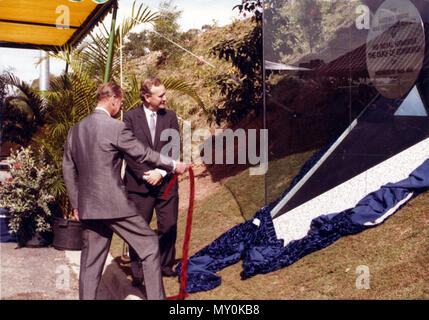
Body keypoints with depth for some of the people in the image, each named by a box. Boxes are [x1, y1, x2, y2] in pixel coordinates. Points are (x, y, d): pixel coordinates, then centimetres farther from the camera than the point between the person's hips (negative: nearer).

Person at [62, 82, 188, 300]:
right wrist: (173, 165, 9)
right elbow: (143, 153, -5)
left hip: (87, 206, 7)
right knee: (149, 244, 7)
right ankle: (156, 296, 11)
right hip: (114, 203, -7)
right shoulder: (116, 127, -12)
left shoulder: (76, 129, 10)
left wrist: (76, 204, 21)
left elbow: (68, 169, 14)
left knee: (90, 262, 13)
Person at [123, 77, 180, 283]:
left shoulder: (170, 117, 7)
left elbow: (175, 149, 1)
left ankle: (166, 265, 26)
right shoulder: (130, 117, 0)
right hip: (139, 183, -2)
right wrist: (144, 174, -12)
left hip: (166, 182, 3)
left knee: (169, 227, 7)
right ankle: (137, 272, 16)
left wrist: (161, 172, -10)